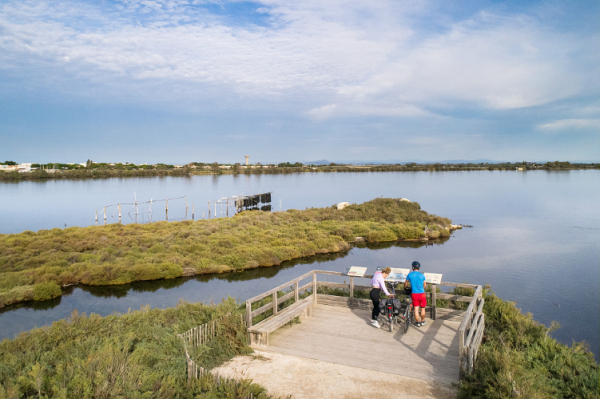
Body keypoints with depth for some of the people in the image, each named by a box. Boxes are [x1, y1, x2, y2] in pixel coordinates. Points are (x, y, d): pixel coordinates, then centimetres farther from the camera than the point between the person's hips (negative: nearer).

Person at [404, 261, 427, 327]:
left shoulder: (410, 275, -4)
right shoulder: (422, 275, -4)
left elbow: (406, 284, 6)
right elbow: (424, 285, 5)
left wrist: (405, 287, 28)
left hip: (414, 294, 0)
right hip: (421, 293, 0)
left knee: (416, 309, 7)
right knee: (422, 308, 16)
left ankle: (418, 322, 15)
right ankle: (423, 321, 26)